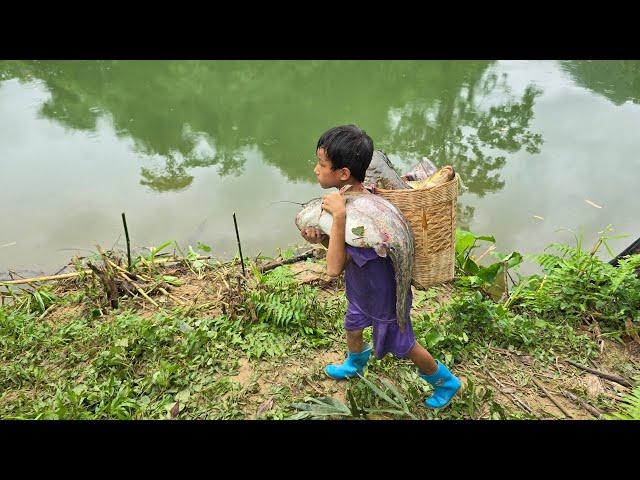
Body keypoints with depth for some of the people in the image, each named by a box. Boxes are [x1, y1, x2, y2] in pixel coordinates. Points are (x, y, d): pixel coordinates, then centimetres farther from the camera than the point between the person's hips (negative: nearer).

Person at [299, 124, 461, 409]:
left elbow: (334, 268, -40)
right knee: (352, 327, 31)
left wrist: (338, 216, -47)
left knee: (403, 346, 16)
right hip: (363, 289, 8)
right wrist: (319, 238, -20)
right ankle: (355, 364, 64)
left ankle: (446, 382, 43)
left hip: (383, 297, -8)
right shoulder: (349, 196, -11)